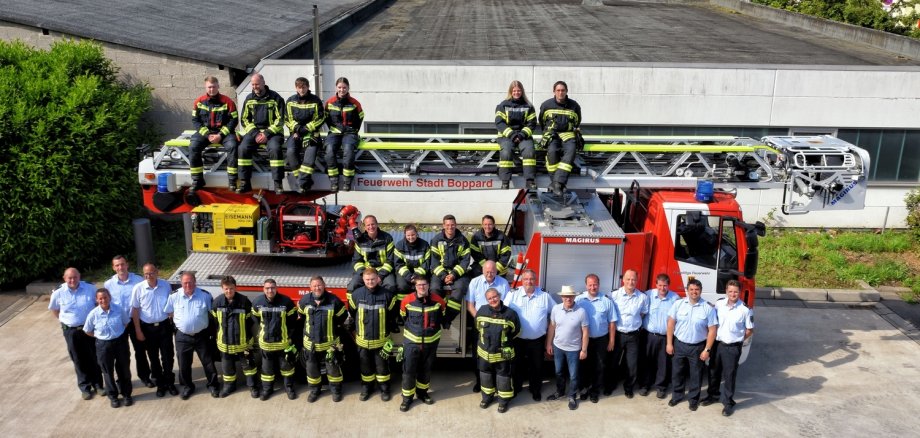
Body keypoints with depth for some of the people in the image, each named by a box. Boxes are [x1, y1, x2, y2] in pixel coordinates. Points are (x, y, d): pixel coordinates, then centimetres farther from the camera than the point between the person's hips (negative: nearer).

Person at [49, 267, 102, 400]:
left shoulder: (90, 289, -9)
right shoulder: (58, 293, -8)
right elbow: (54, 309, 11)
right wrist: (63, 321, 6)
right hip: (71, 331, 0)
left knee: (94, 358, 10)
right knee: (79, 360, 10)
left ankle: (98, 384, 26)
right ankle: (85, 387, 22)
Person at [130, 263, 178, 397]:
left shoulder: (166, 285, -7)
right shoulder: (138, 288, -12)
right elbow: (135, 310, -5)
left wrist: (174, 322, 5)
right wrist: (138, 331, -5)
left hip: (165, 326, 0)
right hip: (148, 328, 0)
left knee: (168, 356, 7)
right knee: (153, 358, 12)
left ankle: (170, 383, 22)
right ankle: (160, 384, 25)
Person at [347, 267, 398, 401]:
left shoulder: (387, 294, -11)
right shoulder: (356, 294, -8)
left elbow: (393, 313, 3)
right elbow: (352, 313, 8)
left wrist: (389, 328, 8)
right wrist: (355, 329, 14)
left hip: (381, 340, -1)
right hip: (363, 339, 1)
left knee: (382, 365, 11)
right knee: (365, 365, 16)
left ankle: (384, 389, 27)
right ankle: (366, 388, 34)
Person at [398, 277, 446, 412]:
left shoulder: (437, 300, -9)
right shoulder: (407, 301, -12)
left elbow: (443, 315, 13)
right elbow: (403, 316, 8)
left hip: (431, 342, 2)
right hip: (411, 341, -2)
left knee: (426, 370, 16)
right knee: (408, 370, -1)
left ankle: (422, 393, 34)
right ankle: (407, 397, 11)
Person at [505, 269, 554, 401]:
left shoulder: (545, 295, -3)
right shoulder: (513, 295, -6)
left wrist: (549, 325, 3)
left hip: (538, 340, 0)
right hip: (517, 339, 0)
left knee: (537, 366, 12)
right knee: (517, 365, 15)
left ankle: (536, 390, 31)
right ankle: (515, 388, 34)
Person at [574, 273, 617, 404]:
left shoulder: (607, 301, -6)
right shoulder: (579, 300, -7)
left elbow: (612, 322, -1)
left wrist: (611, 340, -1)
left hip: (601, 340, 0)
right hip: (584, 339, 0)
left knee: (599, 366, 11)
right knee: (583, 365, 12)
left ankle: (595, 391, 25)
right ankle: (584, 388, 29)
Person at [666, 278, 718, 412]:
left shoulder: (708, 308, -9)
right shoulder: (678, 304, -4)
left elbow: (712, 330, -7)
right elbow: (671, 323, 1)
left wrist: (707, 350, -9)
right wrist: (669, 343, -1)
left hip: (697, 347, -2)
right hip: (679, 344, 2)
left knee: (696, 374, 9)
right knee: (677, 372, 13)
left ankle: (694, 399, 26)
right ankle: (677, 395, 30)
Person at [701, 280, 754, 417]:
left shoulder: (745, 309, -14)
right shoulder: (719, 304, -4)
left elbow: (749, 330, -3)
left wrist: (737, 340, -1)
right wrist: (713, 337, 6)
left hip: (733, 347, -4)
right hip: (717, 344, 4)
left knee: (729, 375, 5)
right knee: (713, 372, 17)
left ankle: (728, 403, 18)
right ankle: (713, 395, 36)